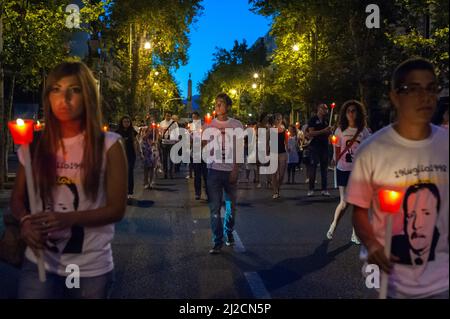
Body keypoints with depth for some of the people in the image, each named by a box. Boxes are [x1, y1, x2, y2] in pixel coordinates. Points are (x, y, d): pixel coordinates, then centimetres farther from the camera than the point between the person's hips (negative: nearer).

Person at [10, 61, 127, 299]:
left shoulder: (108, 145, -9)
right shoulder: (34, 145, 1)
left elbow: (116, 209, -8)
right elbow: (17, 198, 9)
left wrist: (68, 218, -22)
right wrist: (26, 221, -13)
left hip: (91, 268, -1)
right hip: (40, 263, 2)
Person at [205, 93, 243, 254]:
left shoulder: (237, 125, 1)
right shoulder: (209, 125, 4)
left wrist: (236, 170, -6)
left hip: (231, 170, 0)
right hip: (214, 170, 0)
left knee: (231, 205, 12)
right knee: (215, 207, -1)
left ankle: (228, 233, 34)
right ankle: (217, 242, 4)